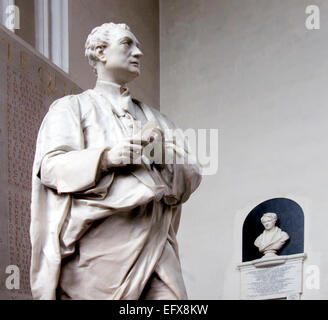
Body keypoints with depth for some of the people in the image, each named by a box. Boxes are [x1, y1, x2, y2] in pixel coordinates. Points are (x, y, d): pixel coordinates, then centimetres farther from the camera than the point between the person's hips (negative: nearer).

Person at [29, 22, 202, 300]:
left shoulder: (153, 117, 26)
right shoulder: (72, 107, 13)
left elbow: (192, 175, 16)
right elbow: (50, 165, -2)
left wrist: (165, 149, -5)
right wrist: (105, 157, -17)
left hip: (155, 242, 4)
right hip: (101, 242, -3)